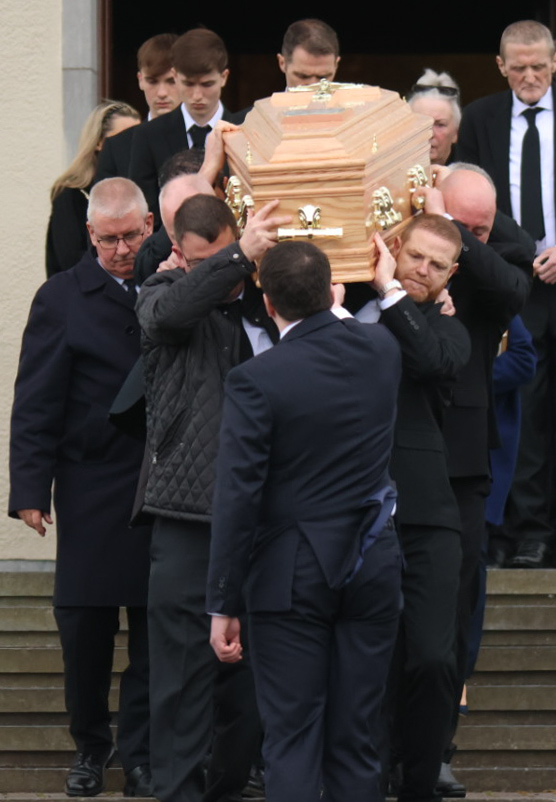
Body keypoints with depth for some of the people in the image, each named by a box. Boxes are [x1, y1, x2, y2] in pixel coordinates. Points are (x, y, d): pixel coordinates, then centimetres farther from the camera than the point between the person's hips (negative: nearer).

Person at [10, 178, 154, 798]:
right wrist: (30, 487, -8)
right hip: (93, 488, -1)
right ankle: (90, 747, 19)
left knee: (154, 628, 4)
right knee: (84, 625, 2)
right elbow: (36, 403, -1)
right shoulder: (62, 299, 1)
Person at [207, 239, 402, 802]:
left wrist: (223, 606, -10)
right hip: (373, 566, 4)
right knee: (357, 742, 8)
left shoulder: (255, 380, -16)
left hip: (292, 577, -4)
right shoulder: (381, 349, -1)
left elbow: (236, 498, -15)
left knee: (292, 741, 0)